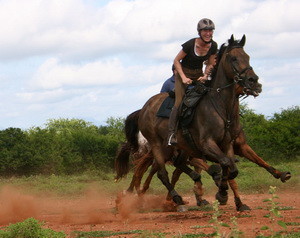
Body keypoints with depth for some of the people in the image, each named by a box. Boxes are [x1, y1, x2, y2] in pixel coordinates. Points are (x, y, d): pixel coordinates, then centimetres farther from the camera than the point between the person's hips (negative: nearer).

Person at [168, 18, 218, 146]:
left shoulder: (213, 46, -7)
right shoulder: (190, 44, -21)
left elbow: (210, 64, 4)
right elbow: (176, 60, -12)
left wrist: (205, 76, -15)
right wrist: (183, 77, -20)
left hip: (199, 75, 5)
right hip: (183, 73, -5)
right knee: (179, 102, -18)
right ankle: (172, 134, -18)